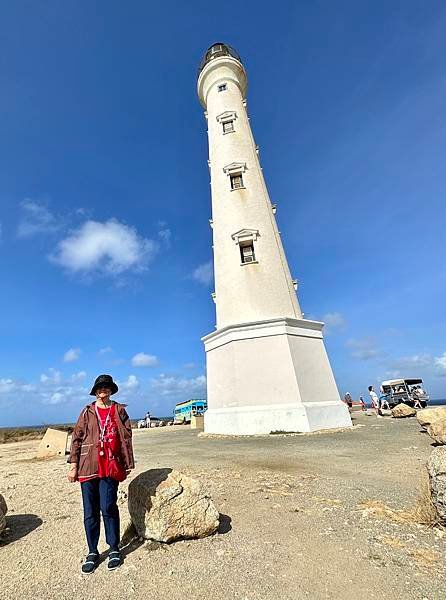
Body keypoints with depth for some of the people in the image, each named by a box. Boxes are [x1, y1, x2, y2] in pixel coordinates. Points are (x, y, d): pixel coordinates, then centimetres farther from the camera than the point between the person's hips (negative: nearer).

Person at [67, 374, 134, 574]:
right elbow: (76, 438, 5)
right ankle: (92, 552, 28)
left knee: (108, 507, -1)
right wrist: (74, 465, 0)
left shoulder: (119, 410, 2)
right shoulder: (87, 412, 5)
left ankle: (114, 549, 19)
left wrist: (128, 465, 2)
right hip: (88, 466, 2)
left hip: (110, 466, -1)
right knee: (90, 511, 9)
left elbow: (126, 438, 3)